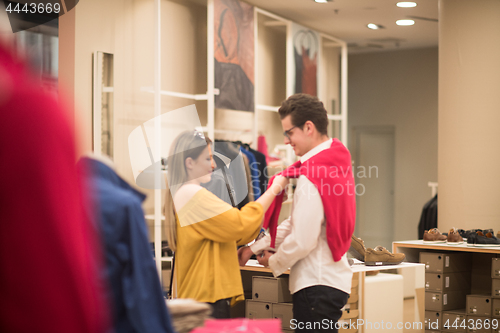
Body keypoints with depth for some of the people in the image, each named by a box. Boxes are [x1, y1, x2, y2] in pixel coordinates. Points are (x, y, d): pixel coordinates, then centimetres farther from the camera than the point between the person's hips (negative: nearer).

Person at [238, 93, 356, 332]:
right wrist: (255, 247, 16)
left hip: (317, 285, -9)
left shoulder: (312, 177, -20)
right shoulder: (335, 164, 11)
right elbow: (297, 222, 17)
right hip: (333, 278, 9)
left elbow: (302, 240, -20)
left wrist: (273, 262, -1)